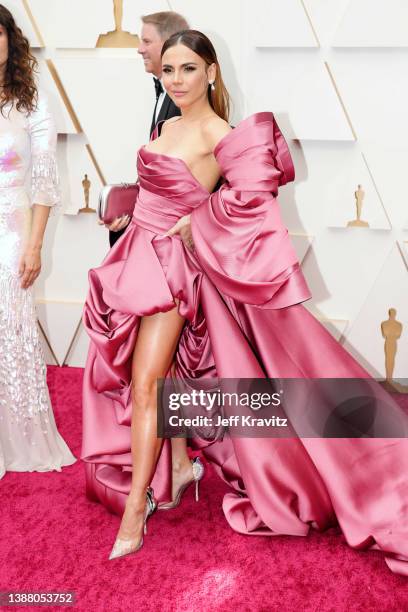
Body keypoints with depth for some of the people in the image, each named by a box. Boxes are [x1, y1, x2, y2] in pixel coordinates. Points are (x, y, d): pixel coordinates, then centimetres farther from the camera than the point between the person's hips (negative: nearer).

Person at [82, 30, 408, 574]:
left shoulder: (218, 136, -14)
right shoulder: (168, 127, 10)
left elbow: (253, 187, -26)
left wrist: (192, 224, -19)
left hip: (172, 263, -8)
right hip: (142, 255, 8)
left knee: (145, 381, -9)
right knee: (154, 372, 14)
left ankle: (135, 504, -1)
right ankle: (178, 463, 31)